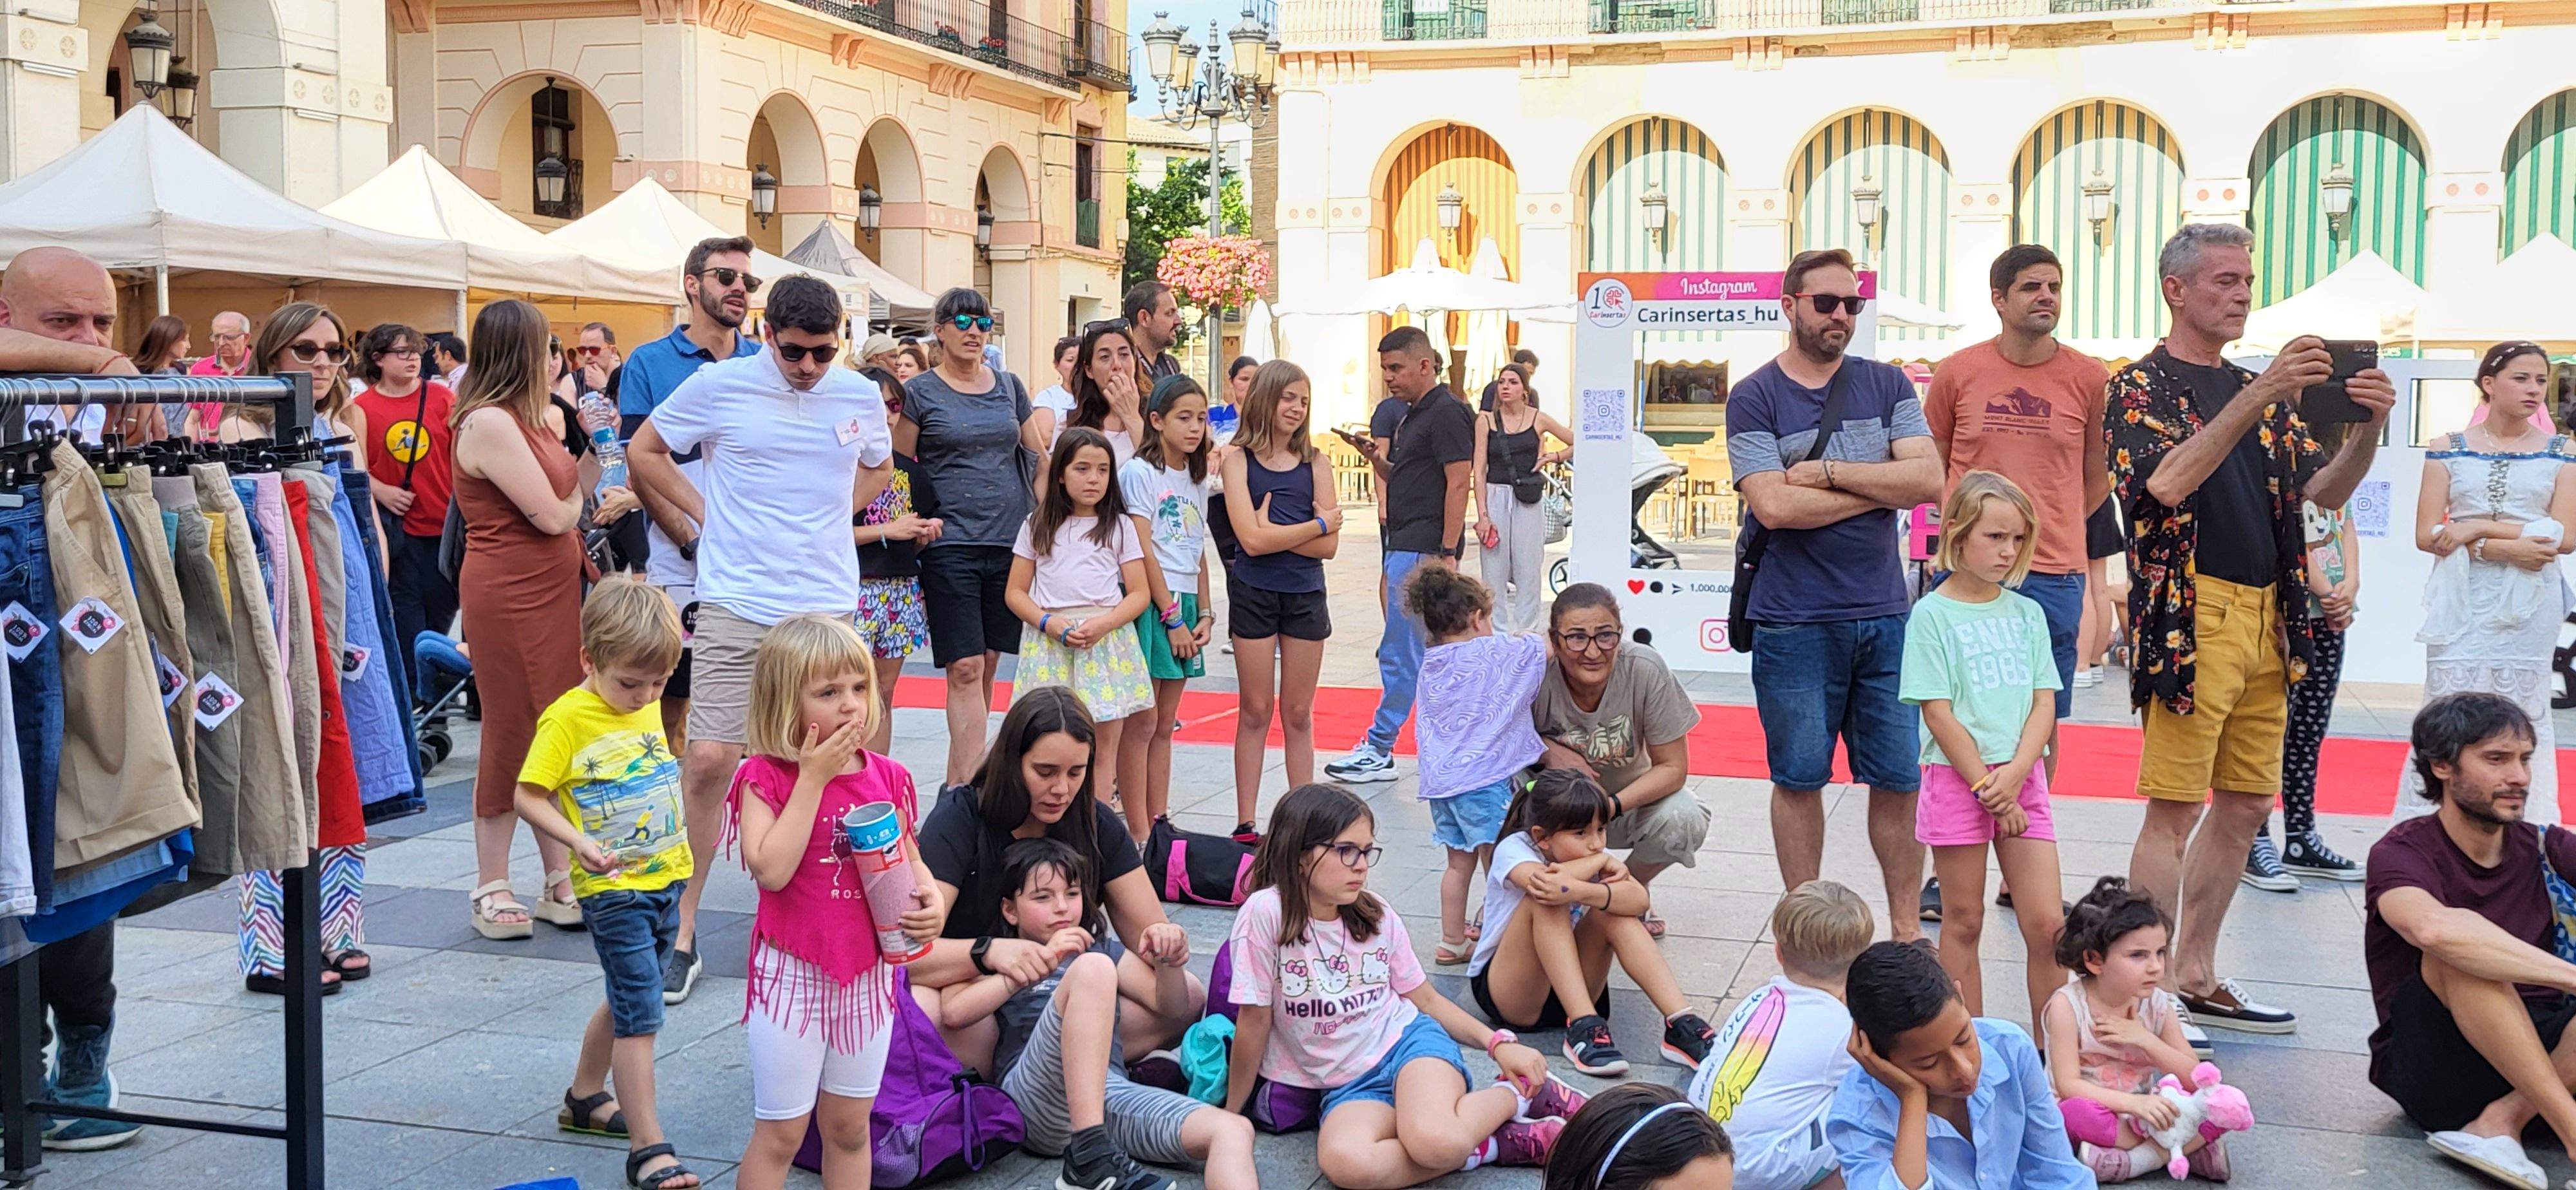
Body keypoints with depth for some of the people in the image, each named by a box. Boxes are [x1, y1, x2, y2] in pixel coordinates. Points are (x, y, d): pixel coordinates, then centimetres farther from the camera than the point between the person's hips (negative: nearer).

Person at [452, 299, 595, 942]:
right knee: (513, 735, -1)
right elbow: (552, 516, -16)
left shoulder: (521, 420, 14)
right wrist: (582, 491, 2)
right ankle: (492, 889, 11)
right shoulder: (489, 423, -16)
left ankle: (561, 881, 17)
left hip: (551, 590, 9)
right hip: (508, 594, -9)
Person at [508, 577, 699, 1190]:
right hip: (613, 888, -7)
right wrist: (579, 842, -28)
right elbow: (528, 796, -15)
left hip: (665, 878, 7)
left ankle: (584, 1099, 40)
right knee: (641, 1016, -9)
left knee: (627, 1002, 21)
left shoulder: (648, 708, 6)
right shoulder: (567, 719, -15)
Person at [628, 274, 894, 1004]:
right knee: (709, 758, -8)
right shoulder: (721, 385, -2)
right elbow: (645, 451, 10)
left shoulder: (860, 397, 7)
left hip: (828, 608, 3)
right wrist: (705, 514, 3)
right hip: (736, 606, -3)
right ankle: (682, 931, 4)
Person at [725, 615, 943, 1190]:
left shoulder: (886, 777, 1)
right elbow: (771, 869, -26)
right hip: (793, 972, -4)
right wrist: (813, 777, -23)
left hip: (869, 970, 4)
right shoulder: (765, 777, -12)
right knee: (780, 1134, 4)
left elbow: (911, 862, 12)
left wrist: (932, 901, -11)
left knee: (850, 1126, 16)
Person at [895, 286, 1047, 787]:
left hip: (1010, 541, 4)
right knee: (965, 669, -10)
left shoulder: (1009, 386, 12)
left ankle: (959, 782, 18)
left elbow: (1039, 456, 19)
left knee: (989, 663, 8)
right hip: (950, 545, -4)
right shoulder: (919, 393, 1)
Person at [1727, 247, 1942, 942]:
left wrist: (1825, 472, -11)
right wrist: (1881, 489, -7)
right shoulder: (1755, 399, -1)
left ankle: (1906, 924, 17)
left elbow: (1929, 479, -6)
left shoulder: (1886, 386, 9)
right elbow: (1773, 506, -15)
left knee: (1900, 777, 6)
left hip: (1885, 617, 3)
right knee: (1799, 777, 6)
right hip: (1795, 623, -3)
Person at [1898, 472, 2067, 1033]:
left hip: (2022, 780, 4)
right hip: (1957, 777, -4)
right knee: (1963, 921, 5)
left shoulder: (2027, 613, 9)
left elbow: (2044, 706, 4)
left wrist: (2012, 777, -10)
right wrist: (1986, 786, -12)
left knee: (2048, 923, 0)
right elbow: (1938, 714, -9)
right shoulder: (1932, 614, -4)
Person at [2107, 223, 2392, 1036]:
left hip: (2267, 619, 8)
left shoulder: (2261, 394, 19)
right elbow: (2168, 482, -21)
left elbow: (2325, 492, 12)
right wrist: (2258, 396, -26)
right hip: (2190, 616, -8)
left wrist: (2369, 428, -7)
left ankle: (2195, 979, 22)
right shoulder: (2141, 387, -3)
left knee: (2244, 806, 11)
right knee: (2175, 808, -7)